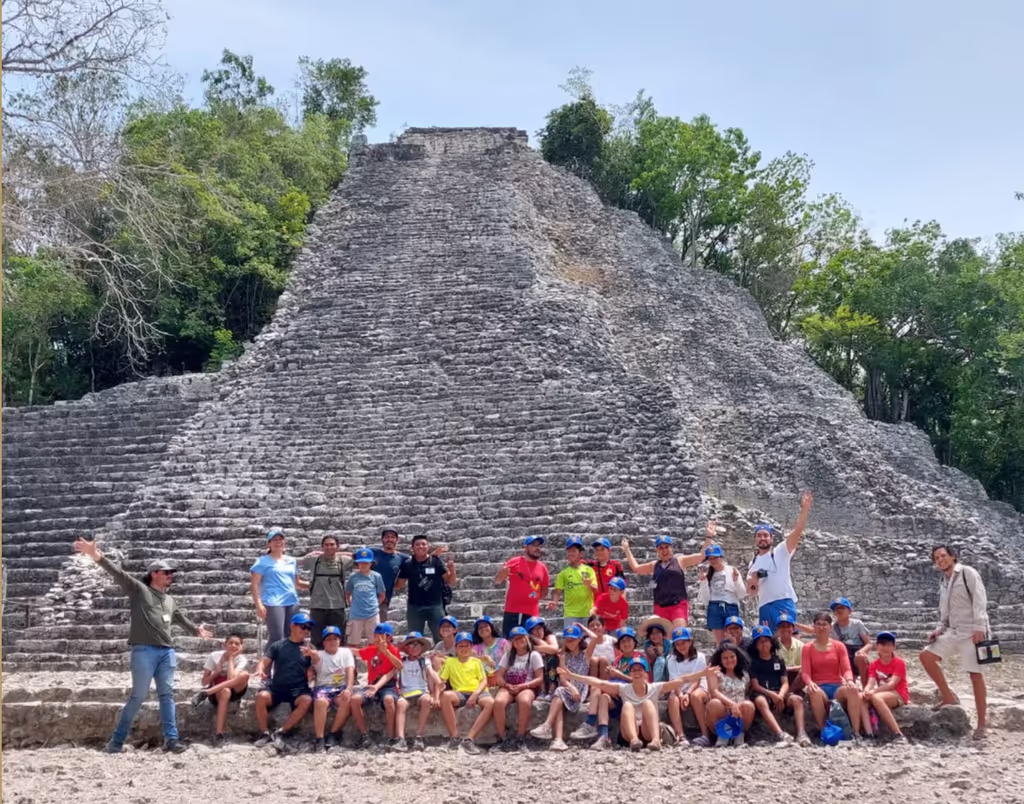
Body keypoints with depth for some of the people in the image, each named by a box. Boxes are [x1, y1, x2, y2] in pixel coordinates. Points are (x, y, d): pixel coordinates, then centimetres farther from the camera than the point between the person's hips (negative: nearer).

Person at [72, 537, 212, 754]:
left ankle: (171, 739, -1)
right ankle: (117, 741, 6)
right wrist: (98, 557, -20)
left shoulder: (170, 600, 25)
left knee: (167, 695, 0)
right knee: (138, 696, -4)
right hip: (144, 651, -6)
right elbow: (118, 574, -8)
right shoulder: (138, 589, 5)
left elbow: (181, 619, 43)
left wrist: (196, 629, 51)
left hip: (167, 652, 6)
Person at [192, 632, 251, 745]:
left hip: (234, 691, 1)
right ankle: (219, 734, -35)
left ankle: (205, 693, -30)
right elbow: (204, 682, -5)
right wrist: (217, 671, -19)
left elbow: (231, 678, -27)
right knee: (225, 692, -39)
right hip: (216, 693, -1)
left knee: (244, 675, -30)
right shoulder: (214, 656, -7)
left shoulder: (241, 659, -9)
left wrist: (231, 658, -19)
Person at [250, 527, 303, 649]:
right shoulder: (263, 561, 4)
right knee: (276, 636, -15)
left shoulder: (291, 561, 19)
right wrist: (259, 604, -12)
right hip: (273, 602, -6)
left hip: (292, 602, 6)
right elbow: (255, 584, -2)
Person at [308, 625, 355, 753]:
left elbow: (350, 671, -1)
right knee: (321, 702, -36)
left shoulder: (346, 652, 12)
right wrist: (313, 656, -45)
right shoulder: (319, 655, 7)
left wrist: (348, 689, -20)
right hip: (323, 687, -1)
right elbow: (315, 658, -18)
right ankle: (319, 739, -29)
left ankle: (333, 734, -14)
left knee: (347, 701, -33)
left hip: (341, 687, 1)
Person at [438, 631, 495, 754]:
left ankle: (469, 739, -35)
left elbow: (484, 681, 8)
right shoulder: (450, 661, 18)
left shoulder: (476, 661, 19)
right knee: (446, 695, -37)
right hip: (459, 693, 0)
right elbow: (441, 680, 10)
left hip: (477, 692, 1)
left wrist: (475, 694, -12)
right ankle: (454, 738, -30)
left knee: (490, 702, -35)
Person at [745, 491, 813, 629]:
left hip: (784, 602, -5)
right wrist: (754, 578, -4)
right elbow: (751, 591, 18)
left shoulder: (780, 551, 5)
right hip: (764, 606, 6)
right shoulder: (754, 563, 20)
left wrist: (805, 508, -18)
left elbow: (797, 531, -8)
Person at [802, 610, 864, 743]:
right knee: (816, 693, -39)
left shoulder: (839, 646, 14)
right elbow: (805, 673, 0)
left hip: (837, 687, 1)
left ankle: (856, 733, -33)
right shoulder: (808, 648, 10)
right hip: (818, 688, -1)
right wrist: (810, 683, -24)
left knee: (852, 690, -34)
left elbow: (846, 669, 3)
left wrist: (849, 680, -22)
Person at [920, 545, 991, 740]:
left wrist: (979, 627, -22)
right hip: (952, 632, 8)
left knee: (975, 675, -6)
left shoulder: (967, 573, -5)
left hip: (972, 632, -8)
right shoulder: (943, 582, 18)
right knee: (926, 656, -5)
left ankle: (981, 725, -1)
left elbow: (980, 599, -13)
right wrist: (940, 629, 5)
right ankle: (948, 697, 5)